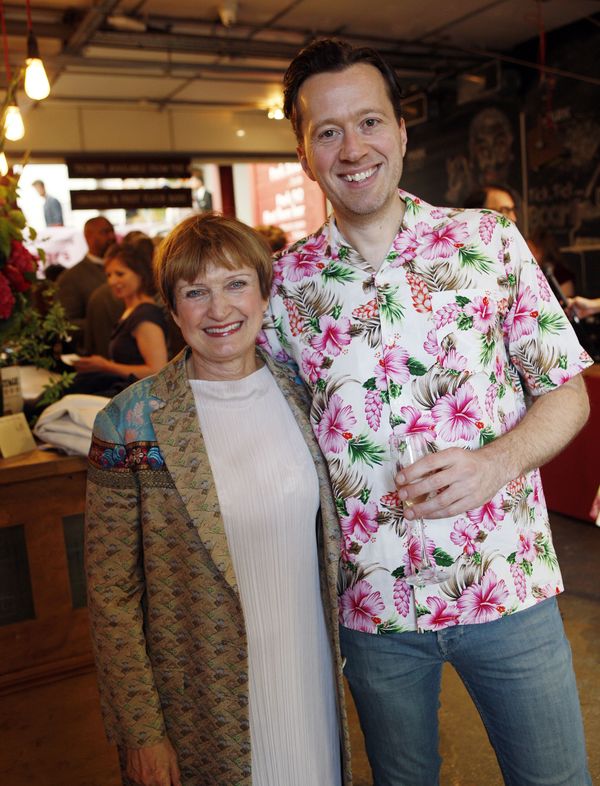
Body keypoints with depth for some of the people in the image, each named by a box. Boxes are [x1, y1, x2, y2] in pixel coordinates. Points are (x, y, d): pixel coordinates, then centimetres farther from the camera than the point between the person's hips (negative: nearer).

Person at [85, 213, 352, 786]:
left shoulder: (299, 393, -3)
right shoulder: (130, 426, -16)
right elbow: (111, 595, -11)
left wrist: (343, 647, 10)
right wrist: (141, 732, -9)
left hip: (313, 679, 4)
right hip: (206, 704, -3)